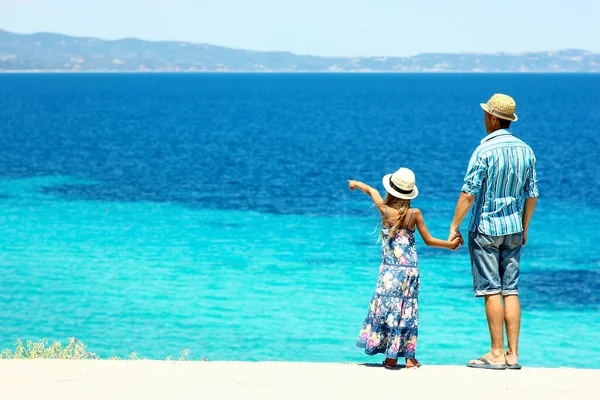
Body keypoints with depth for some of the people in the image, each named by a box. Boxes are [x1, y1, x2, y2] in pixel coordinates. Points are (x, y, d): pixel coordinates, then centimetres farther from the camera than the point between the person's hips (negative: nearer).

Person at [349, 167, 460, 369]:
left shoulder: (385, 210, -6)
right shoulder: (415, 214, -5)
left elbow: (372, 191, 14)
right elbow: (428, 240, 3)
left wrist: (356, 184, 34)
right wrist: (450, 244, 18)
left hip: (389, 271, -1)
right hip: (410, 271, 1)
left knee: (387, 309, 5)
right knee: (408, 312, 8)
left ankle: (391, 357, 2)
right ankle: (409, 358, 9)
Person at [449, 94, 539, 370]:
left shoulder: (485, 151, -15)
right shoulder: (526, 151, 4)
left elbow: (468, 194, -16)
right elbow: (532, 195, 10)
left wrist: (454, 227, -8)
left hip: (486, 229, -6)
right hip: (513, 229, 6)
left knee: (491, 290, -3)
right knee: (511, 290, 7)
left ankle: (497, 354, -3)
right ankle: (513, 354, 6)